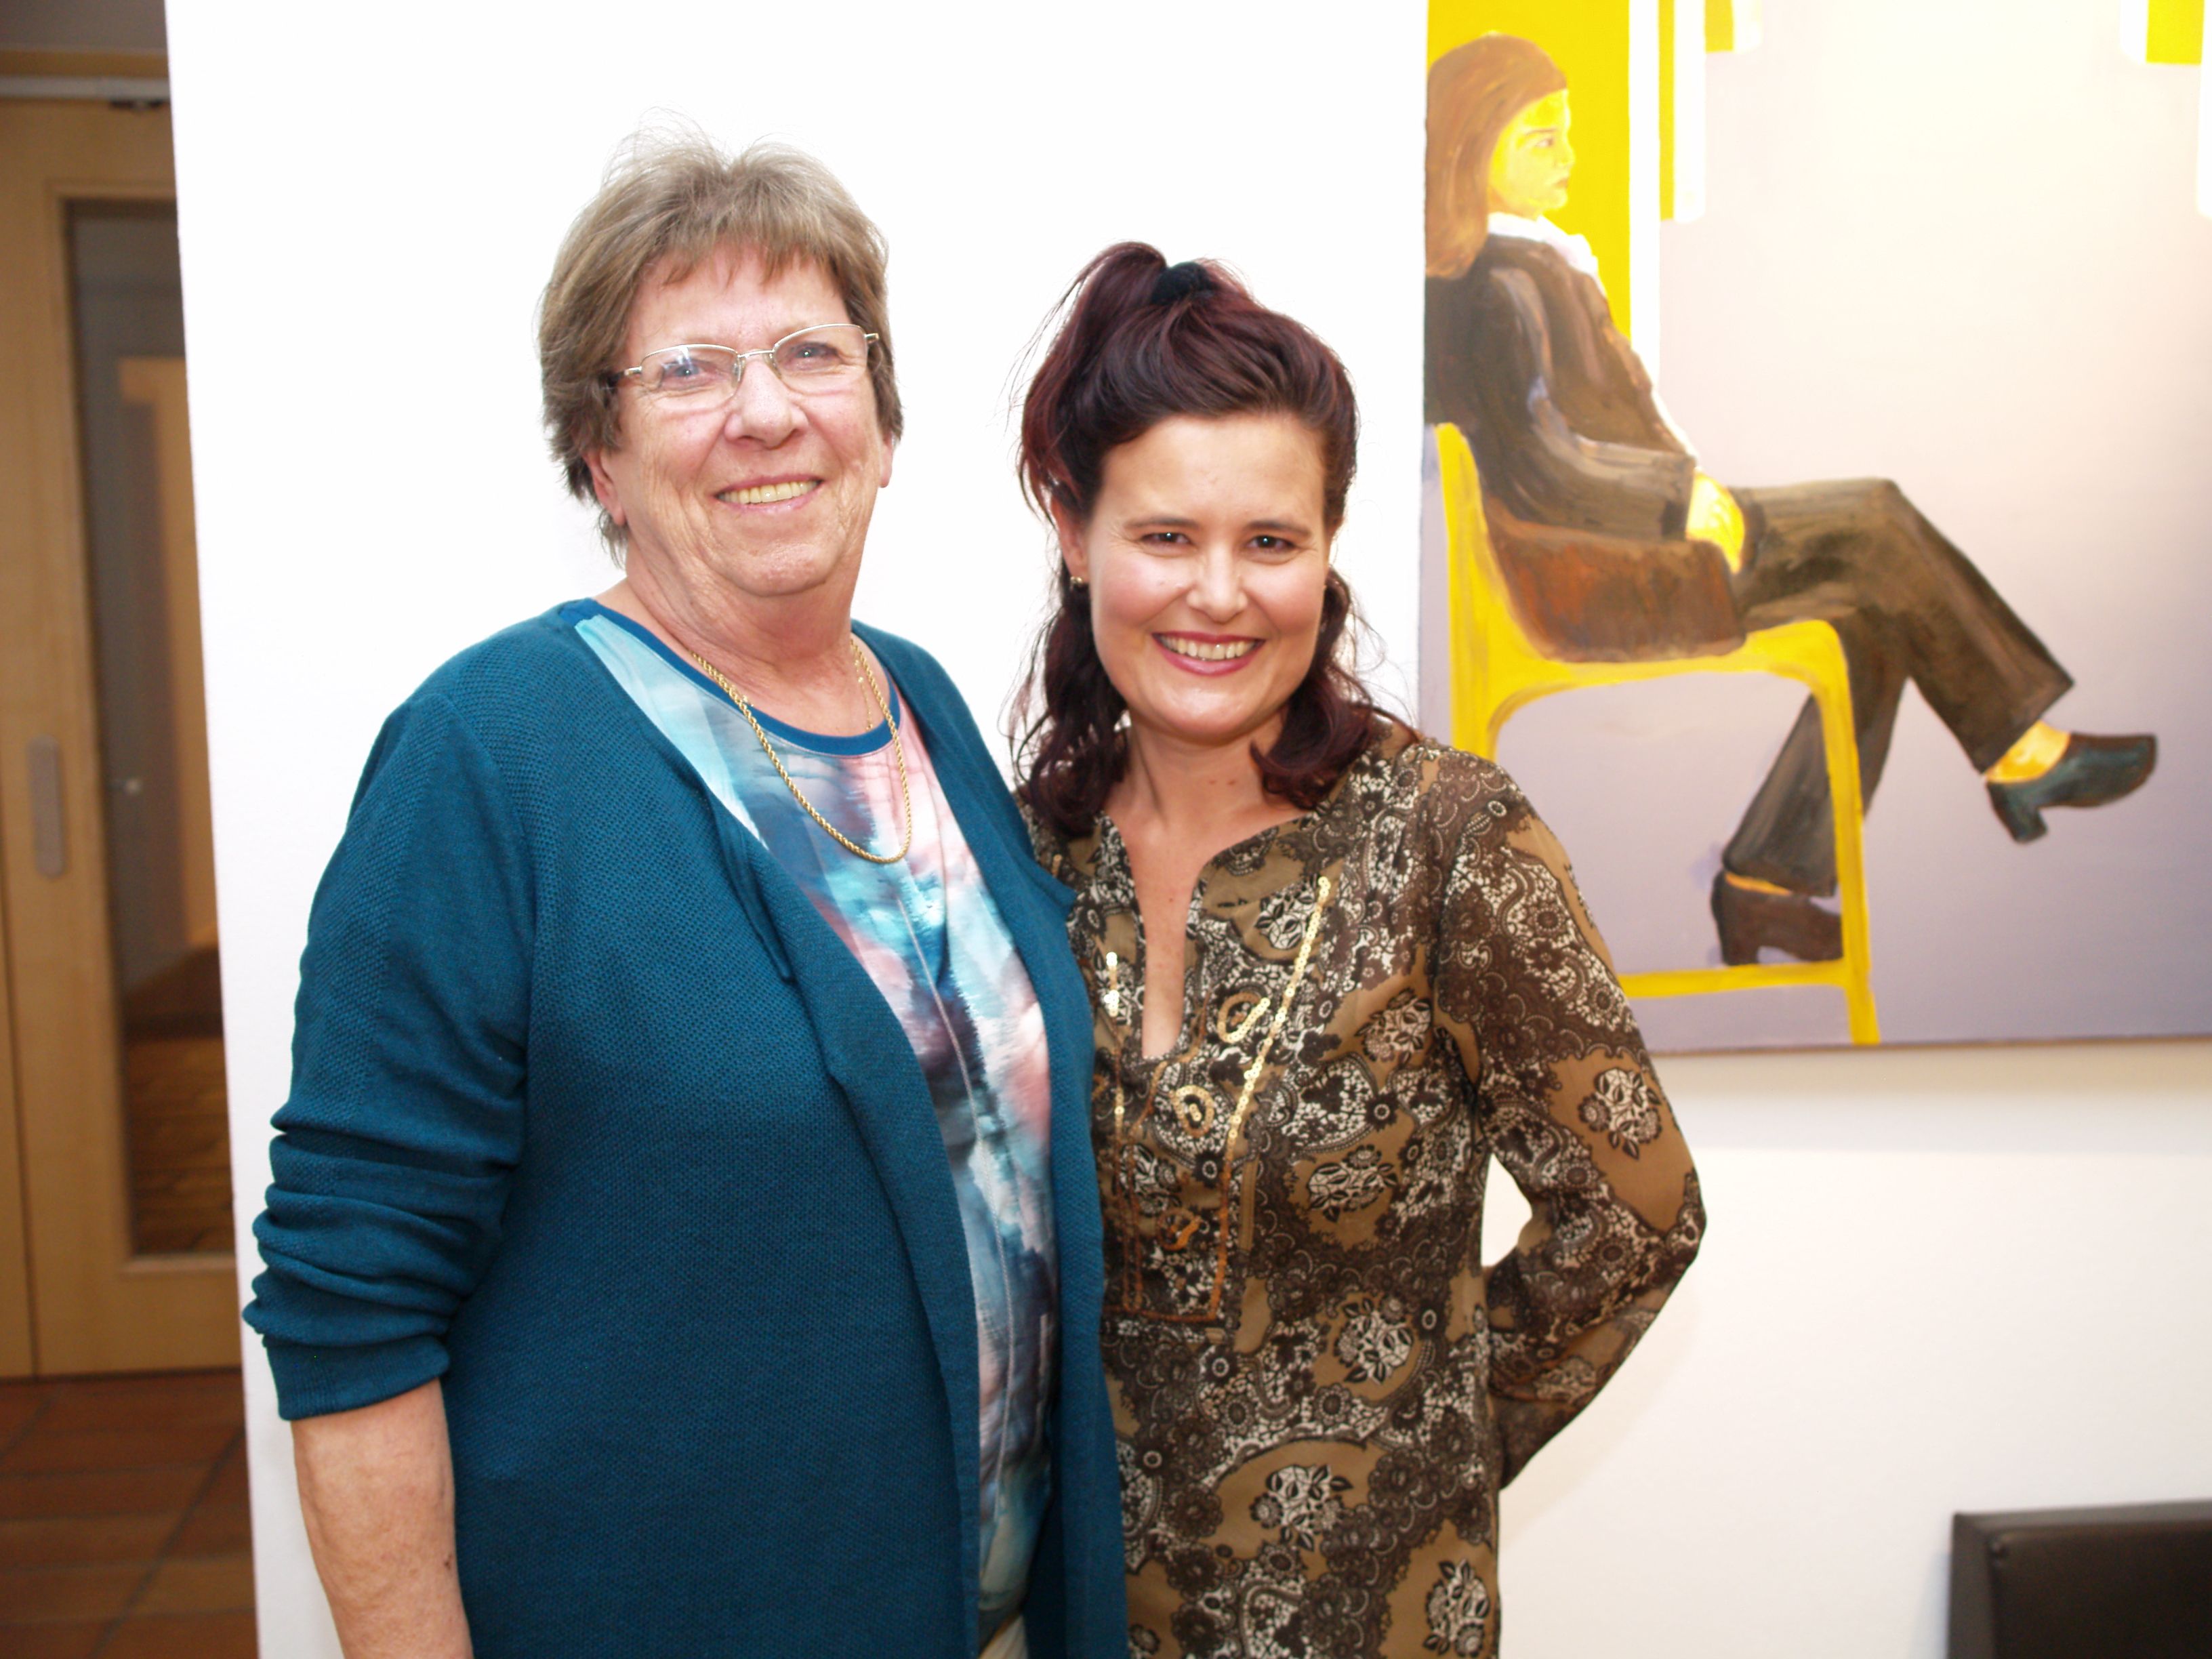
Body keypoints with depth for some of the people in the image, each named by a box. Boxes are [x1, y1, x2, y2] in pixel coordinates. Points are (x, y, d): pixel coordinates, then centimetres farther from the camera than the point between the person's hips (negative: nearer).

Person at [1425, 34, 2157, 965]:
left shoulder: (1531, 264, 14)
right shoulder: (1497, 288, -17)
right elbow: (1539, 473, -24)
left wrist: (1692, 489, 8)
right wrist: (1693, 503, -14)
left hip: (1625, 542, 9)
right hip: (1588, 575, -9)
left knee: (1870, 630, 2)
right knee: (1872, 522, -7)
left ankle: (1763, 885, 5)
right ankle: (2020, 752, 9)